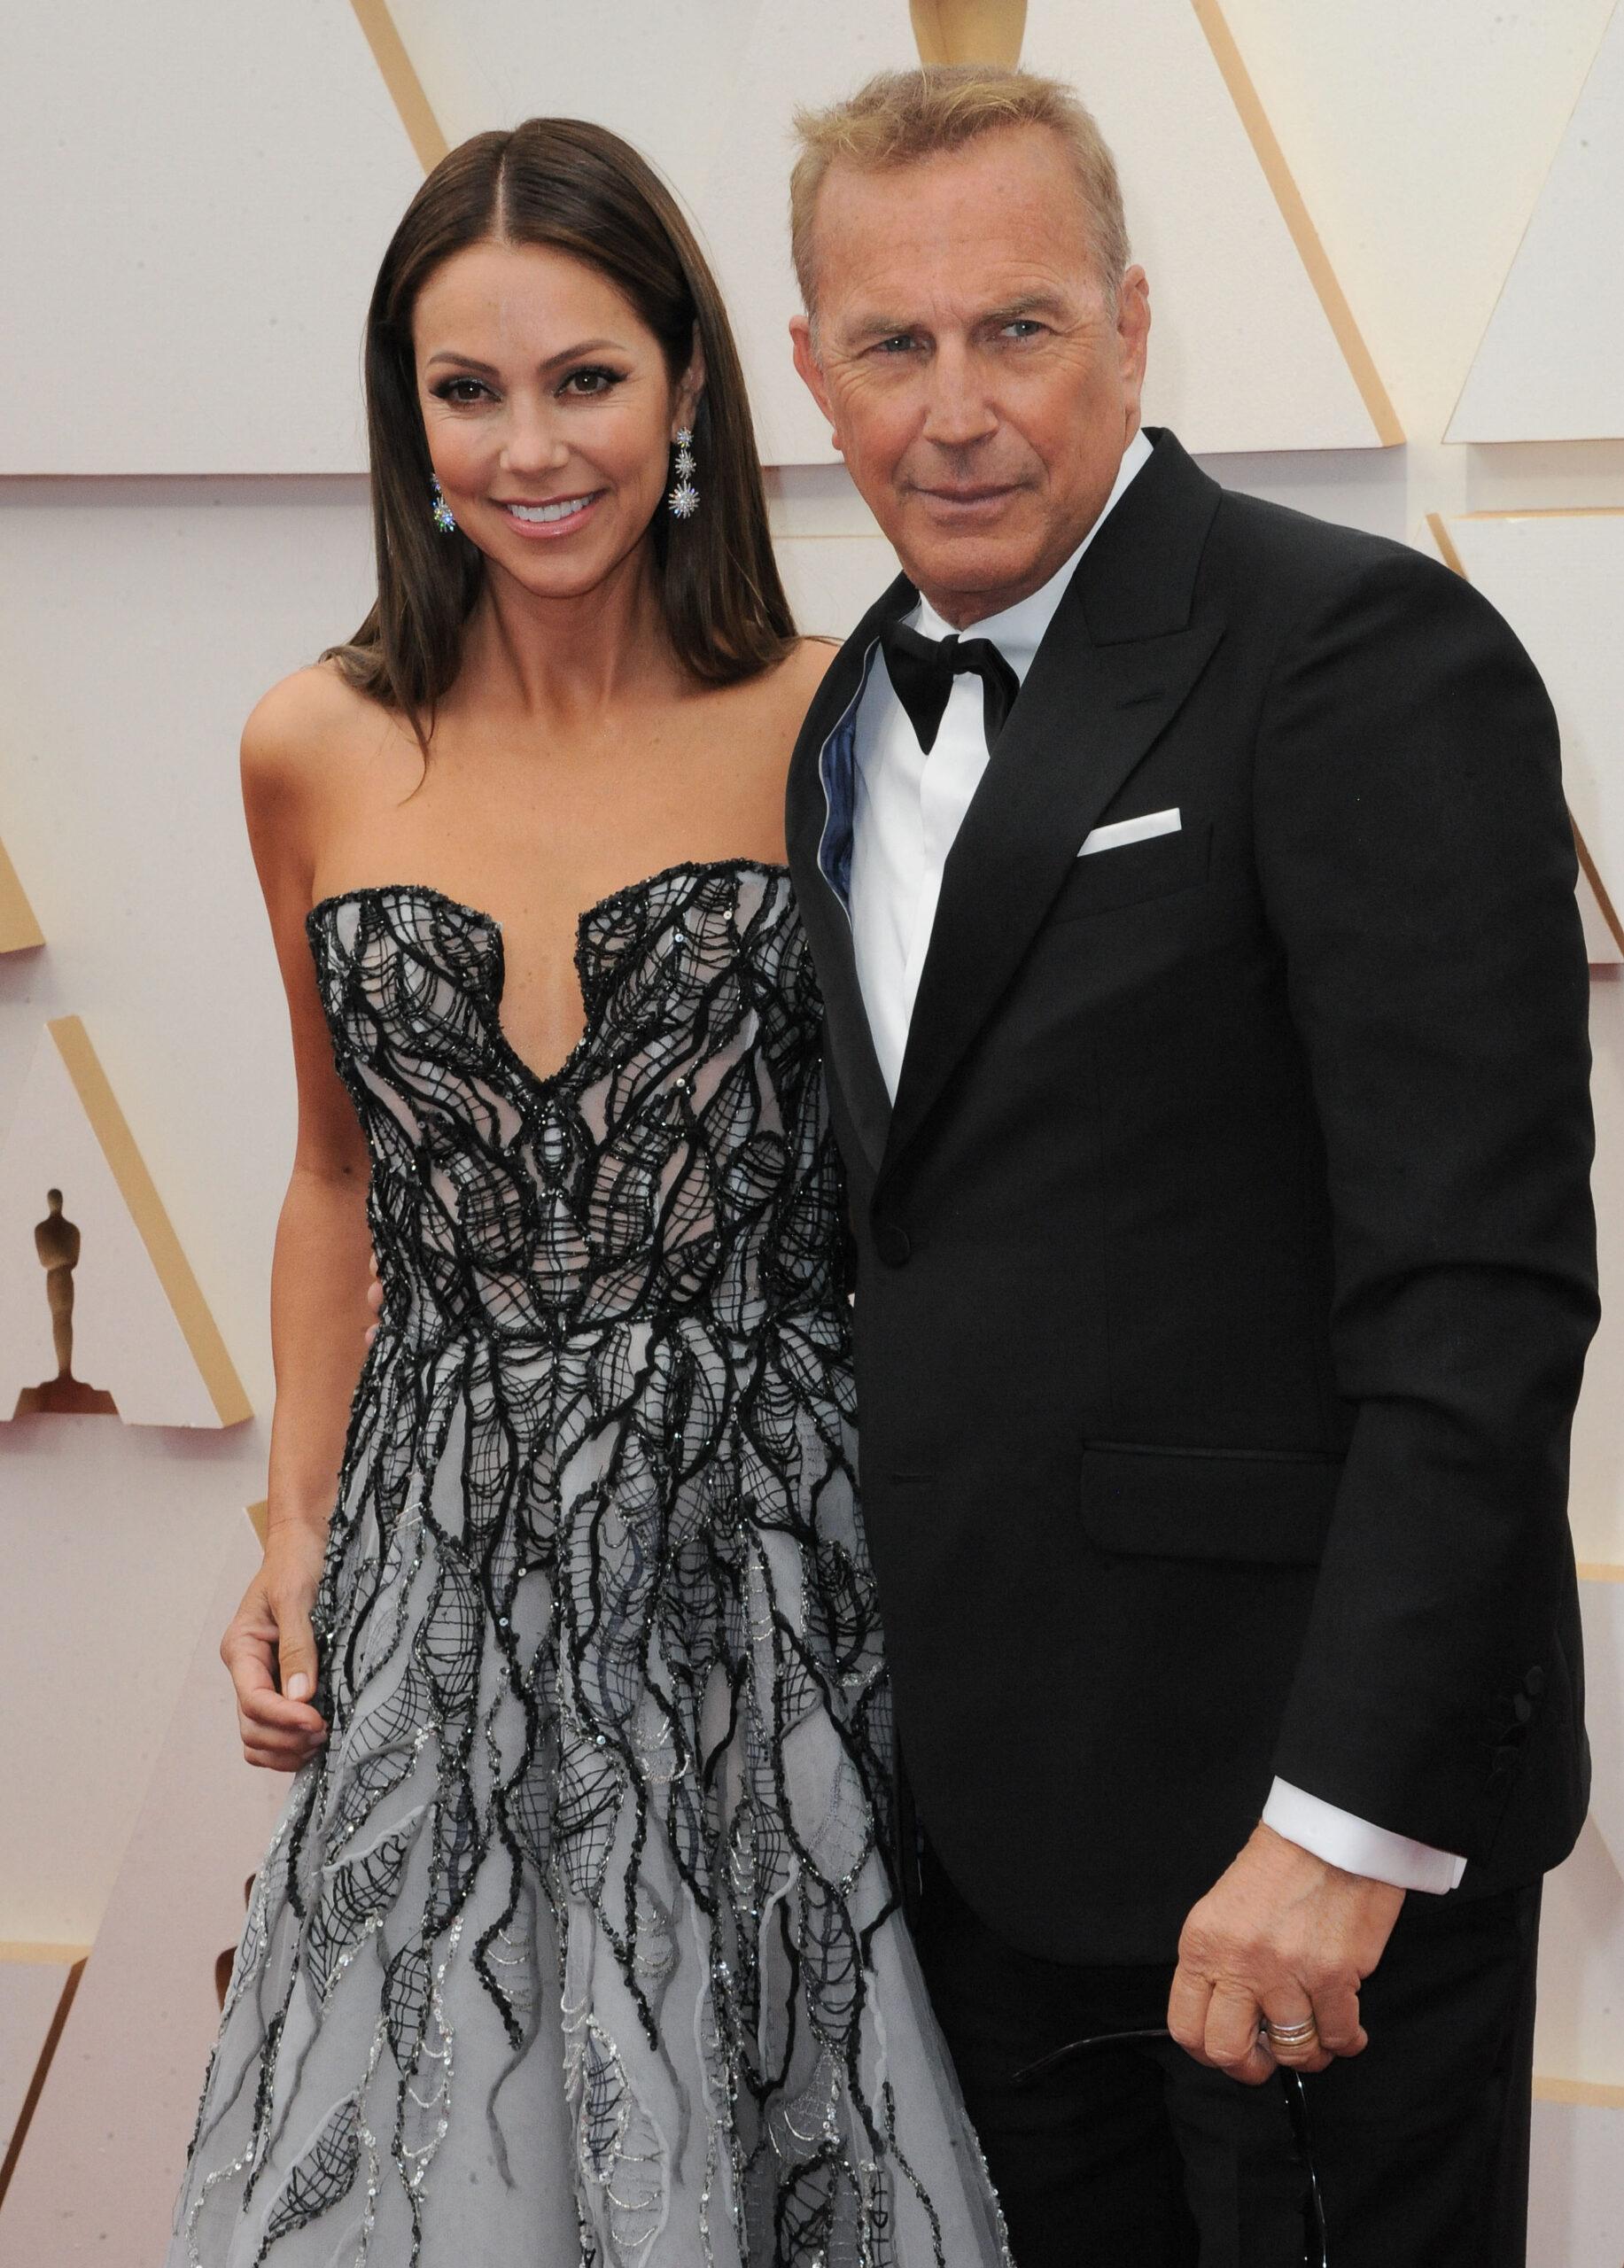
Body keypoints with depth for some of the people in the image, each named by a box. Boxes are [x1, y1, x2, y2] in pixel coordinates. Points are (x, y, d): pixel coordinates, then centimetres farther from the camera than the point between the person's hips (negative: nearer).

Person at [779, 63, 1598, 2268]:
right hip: (983, 1782, 7)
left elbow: (1481, 1287, -20)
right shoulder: (860, 709, 10)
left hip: (1312, 1771, -7)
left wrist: (1350, 1814, -23)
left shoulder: (1363, 657, -14)